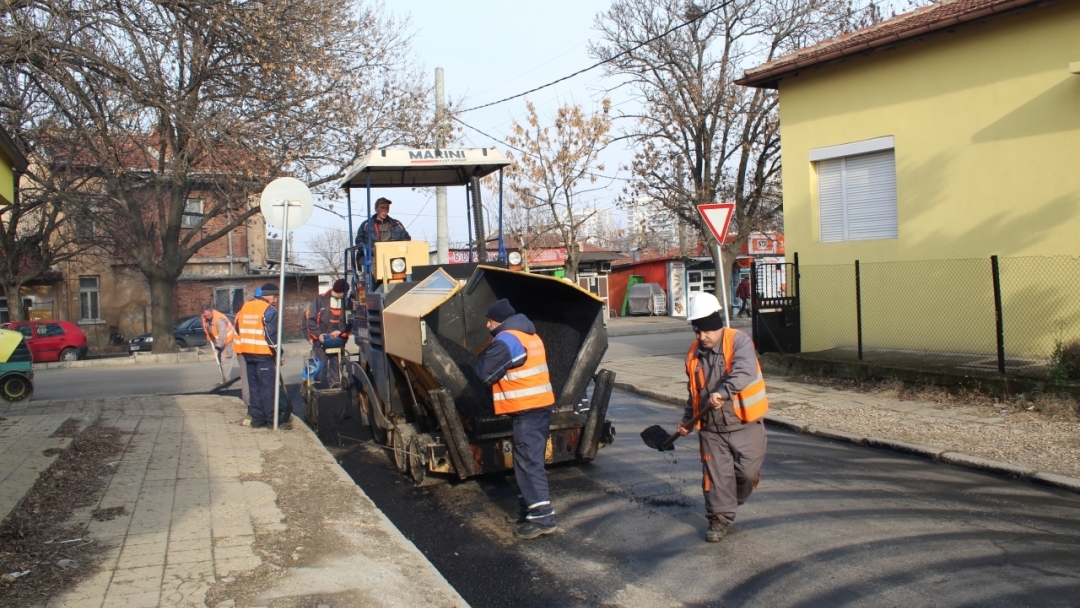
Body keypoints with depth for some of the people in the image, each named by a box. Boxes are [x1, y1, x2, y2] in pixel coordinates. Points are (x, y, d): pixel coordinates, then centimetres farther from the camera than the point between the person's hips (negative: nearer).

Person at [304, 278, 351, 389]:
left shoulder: (346, 302, -1)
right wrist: (318, 334, -15)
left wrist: (341, 331, -15)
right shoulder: (320, 299, -5)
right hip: (321, 340, -2)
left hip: (337, 340, 2)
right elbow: (310, 318, -4)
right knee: (322, 366, 0)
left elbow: (349, 321, 2)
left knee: (336, 366, 7)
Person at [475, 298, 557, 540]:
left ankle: (542, 517, -9)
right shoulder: (529, 336, 18)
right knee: (528, 459, 17)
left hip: (527, 409, -10)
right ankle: (529, 507, 26)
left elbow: (485, 372, -12)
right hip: (541, 404, 10)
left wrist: (483, 357, 7)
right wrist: (491, 356, 13)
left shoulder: (505, 340, -13)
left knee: (529, 461, -9)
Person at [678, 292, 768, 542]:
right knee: (716, 474, 3)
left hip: (745, 423, -4)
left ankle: (734, 501, 32)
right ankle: (720, 517, 17)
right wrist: (687, 419, 18)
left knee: (747, 471, 4)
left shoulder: (739, 341, -13)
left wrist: (723, 392, -47)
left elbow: (745, 371, -33)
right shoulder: (694, 352, 5)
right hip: (711, 428, 4)